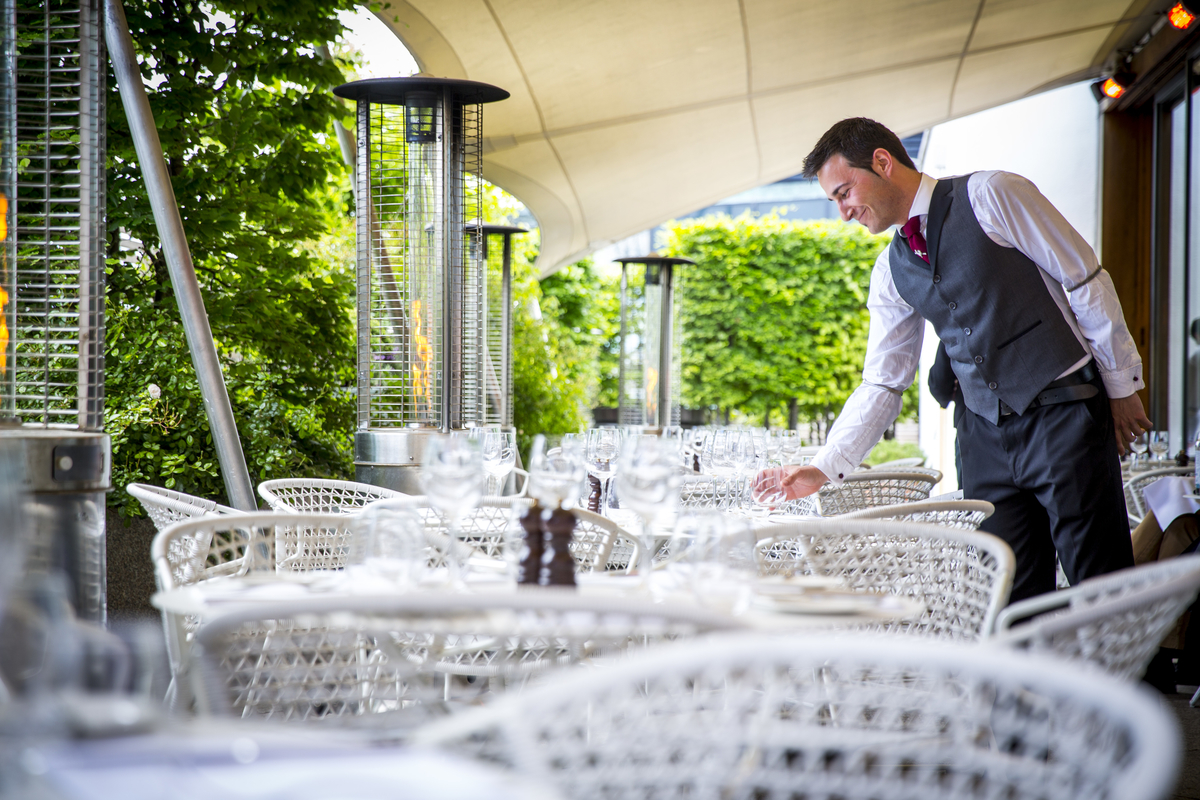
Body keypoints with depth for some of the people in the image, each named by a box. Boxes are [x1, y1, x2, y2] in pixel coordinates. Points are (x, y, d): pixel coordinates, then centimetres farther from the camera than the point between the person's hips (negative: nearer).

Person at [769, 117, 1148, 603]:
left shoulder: (989, 196, -6)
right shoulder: (892, 272, 12)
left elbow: (1086, 282, -3)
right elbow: (882, 384, 13)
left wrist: (1121, 385, 0)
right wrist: (825, 467, 2)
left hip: (1064, 416, -5)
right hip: (987, 433, 5)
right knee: (1011, 601, 0)